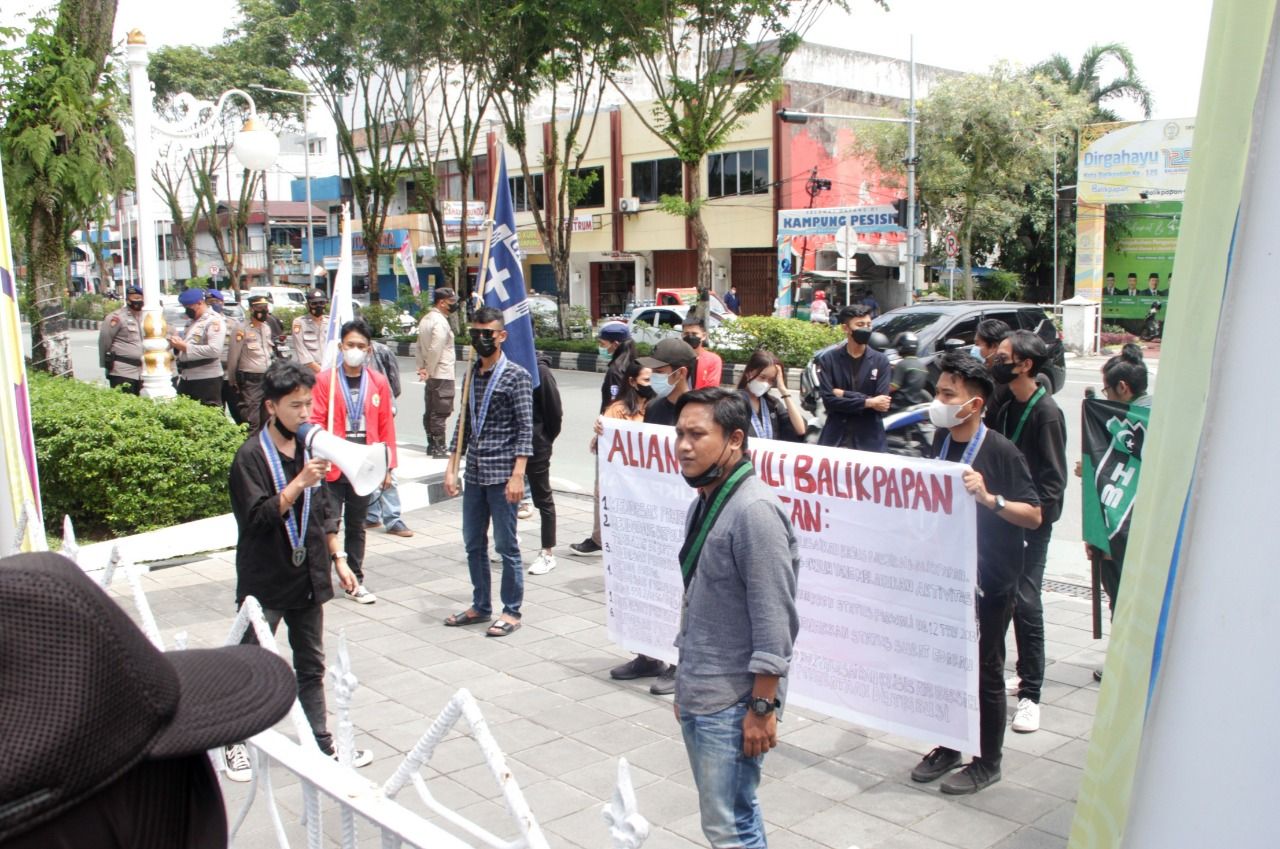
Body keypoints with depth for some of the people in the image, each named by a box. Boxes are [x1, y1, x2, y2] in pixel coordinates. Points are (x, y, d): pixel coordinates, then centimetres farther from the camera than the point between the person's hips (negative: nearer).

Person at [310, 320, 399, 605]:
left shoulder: (379, 383, 4)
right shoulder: (324, 379, -4)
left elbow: (386, 426, 6)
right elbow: (315, 421, -5)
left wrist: (387, 466, 5)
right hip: (332, 468, -3)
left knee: (357, 527, 14)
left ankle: (355, 581, 25)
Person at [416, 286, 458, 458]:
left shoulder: (425, 319, 13)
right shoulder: (440, 321, -17)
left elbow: (420, 346, 13)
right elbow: (435, 349, -23)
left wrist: (422, 367, 9)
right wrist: (430, 371, -15)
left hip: (432, 374, 10)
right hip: (442, 375, -10)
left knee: (430, 411, 14)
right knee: (441, 412, -6)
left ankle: (432, 444, 22)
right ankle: (439, 448, -3)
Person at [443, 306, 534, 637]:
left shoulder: (516, 375, -7)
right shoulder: (472, 375, 12)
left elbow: (525, 429, -11)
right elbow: (463, 424, 16)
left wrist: (517, 475, -17)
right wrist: (452, 467, 12)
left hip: (502, 473, -7)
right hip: (474, 473, 7)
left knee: (506, 545, 1)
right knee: (473, 544, 14)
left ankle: (512, 611, 13)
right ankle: (481, 606, 28)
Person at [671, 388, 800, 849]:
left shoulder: (754, 510, -19)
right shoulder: (703, 504, 9)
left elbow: (774, 621, -20)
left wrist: (763, 707, -19)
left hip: (733, 703, -9)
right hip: (696, 698, 9)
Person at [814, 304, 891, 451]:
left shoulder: (880, 361, 2)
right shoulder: (828, 359, 2)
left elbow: (882, 404, -6)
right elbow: (828, 400, -9)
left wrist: (845, 395, -10)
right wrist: (867, 402, -13)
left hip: (869, 440, 0)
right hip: (834, 438, 0)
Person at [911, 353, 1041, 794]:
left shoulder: (1000, 452, -16)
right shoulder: (940, 440, 4)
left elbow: (1034, 516, -16)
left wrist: (990, 498, -30)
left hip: (989, 579, -6)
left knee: (985, 670, 7)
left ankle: (988, 763, 23)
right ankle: (948, 747, 33)